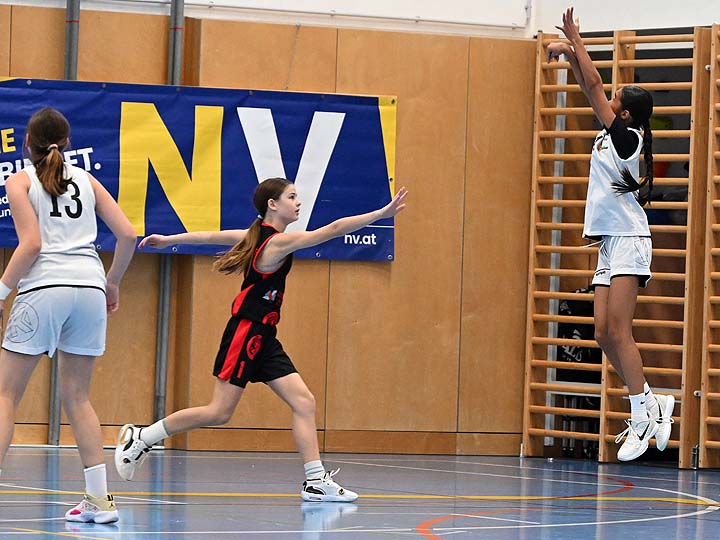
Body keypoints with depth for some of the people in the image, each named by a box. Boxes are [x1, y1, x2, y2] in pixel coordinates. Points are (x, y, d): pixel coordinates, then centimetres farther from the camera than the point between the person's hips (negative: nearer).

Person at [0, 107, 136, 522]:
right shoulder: (86, 181, 17)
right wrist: (113, 282, 23)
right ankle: (100, 499, 7)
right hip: (89, 287, 4)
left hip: (44, 288, -4)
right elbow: (128, 235, 10)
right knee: (77, 397, 12)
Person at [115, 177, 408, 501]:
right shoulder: (279, 242, -17)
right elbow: (334, 230, -24)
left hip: (263, 339, 10)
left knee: (303, 402, 0)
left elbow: (212, 236, 17)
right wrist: (382, 214, -26)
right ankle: (140, 438, 6)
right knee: (219, 413, -5)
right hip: (246, 332, -10)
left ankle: (316, 481, -4)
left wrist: (168, 240, 28)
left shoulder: (258, 235, 10)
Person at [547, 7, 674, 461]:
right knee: (605, 334, 3)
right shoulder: (612, 135, 12)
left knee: (618, 330, -15)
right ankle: (654, 404, 9)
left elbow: (595, 86, -9)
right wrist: (571, 53, 12)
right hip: (611, 245, 9)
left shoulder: (626, 137, -10)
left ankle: (642, 418, -14)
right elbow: (591, 88, 21)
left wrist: (576, 41, -2)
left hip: (629, 241, -9)